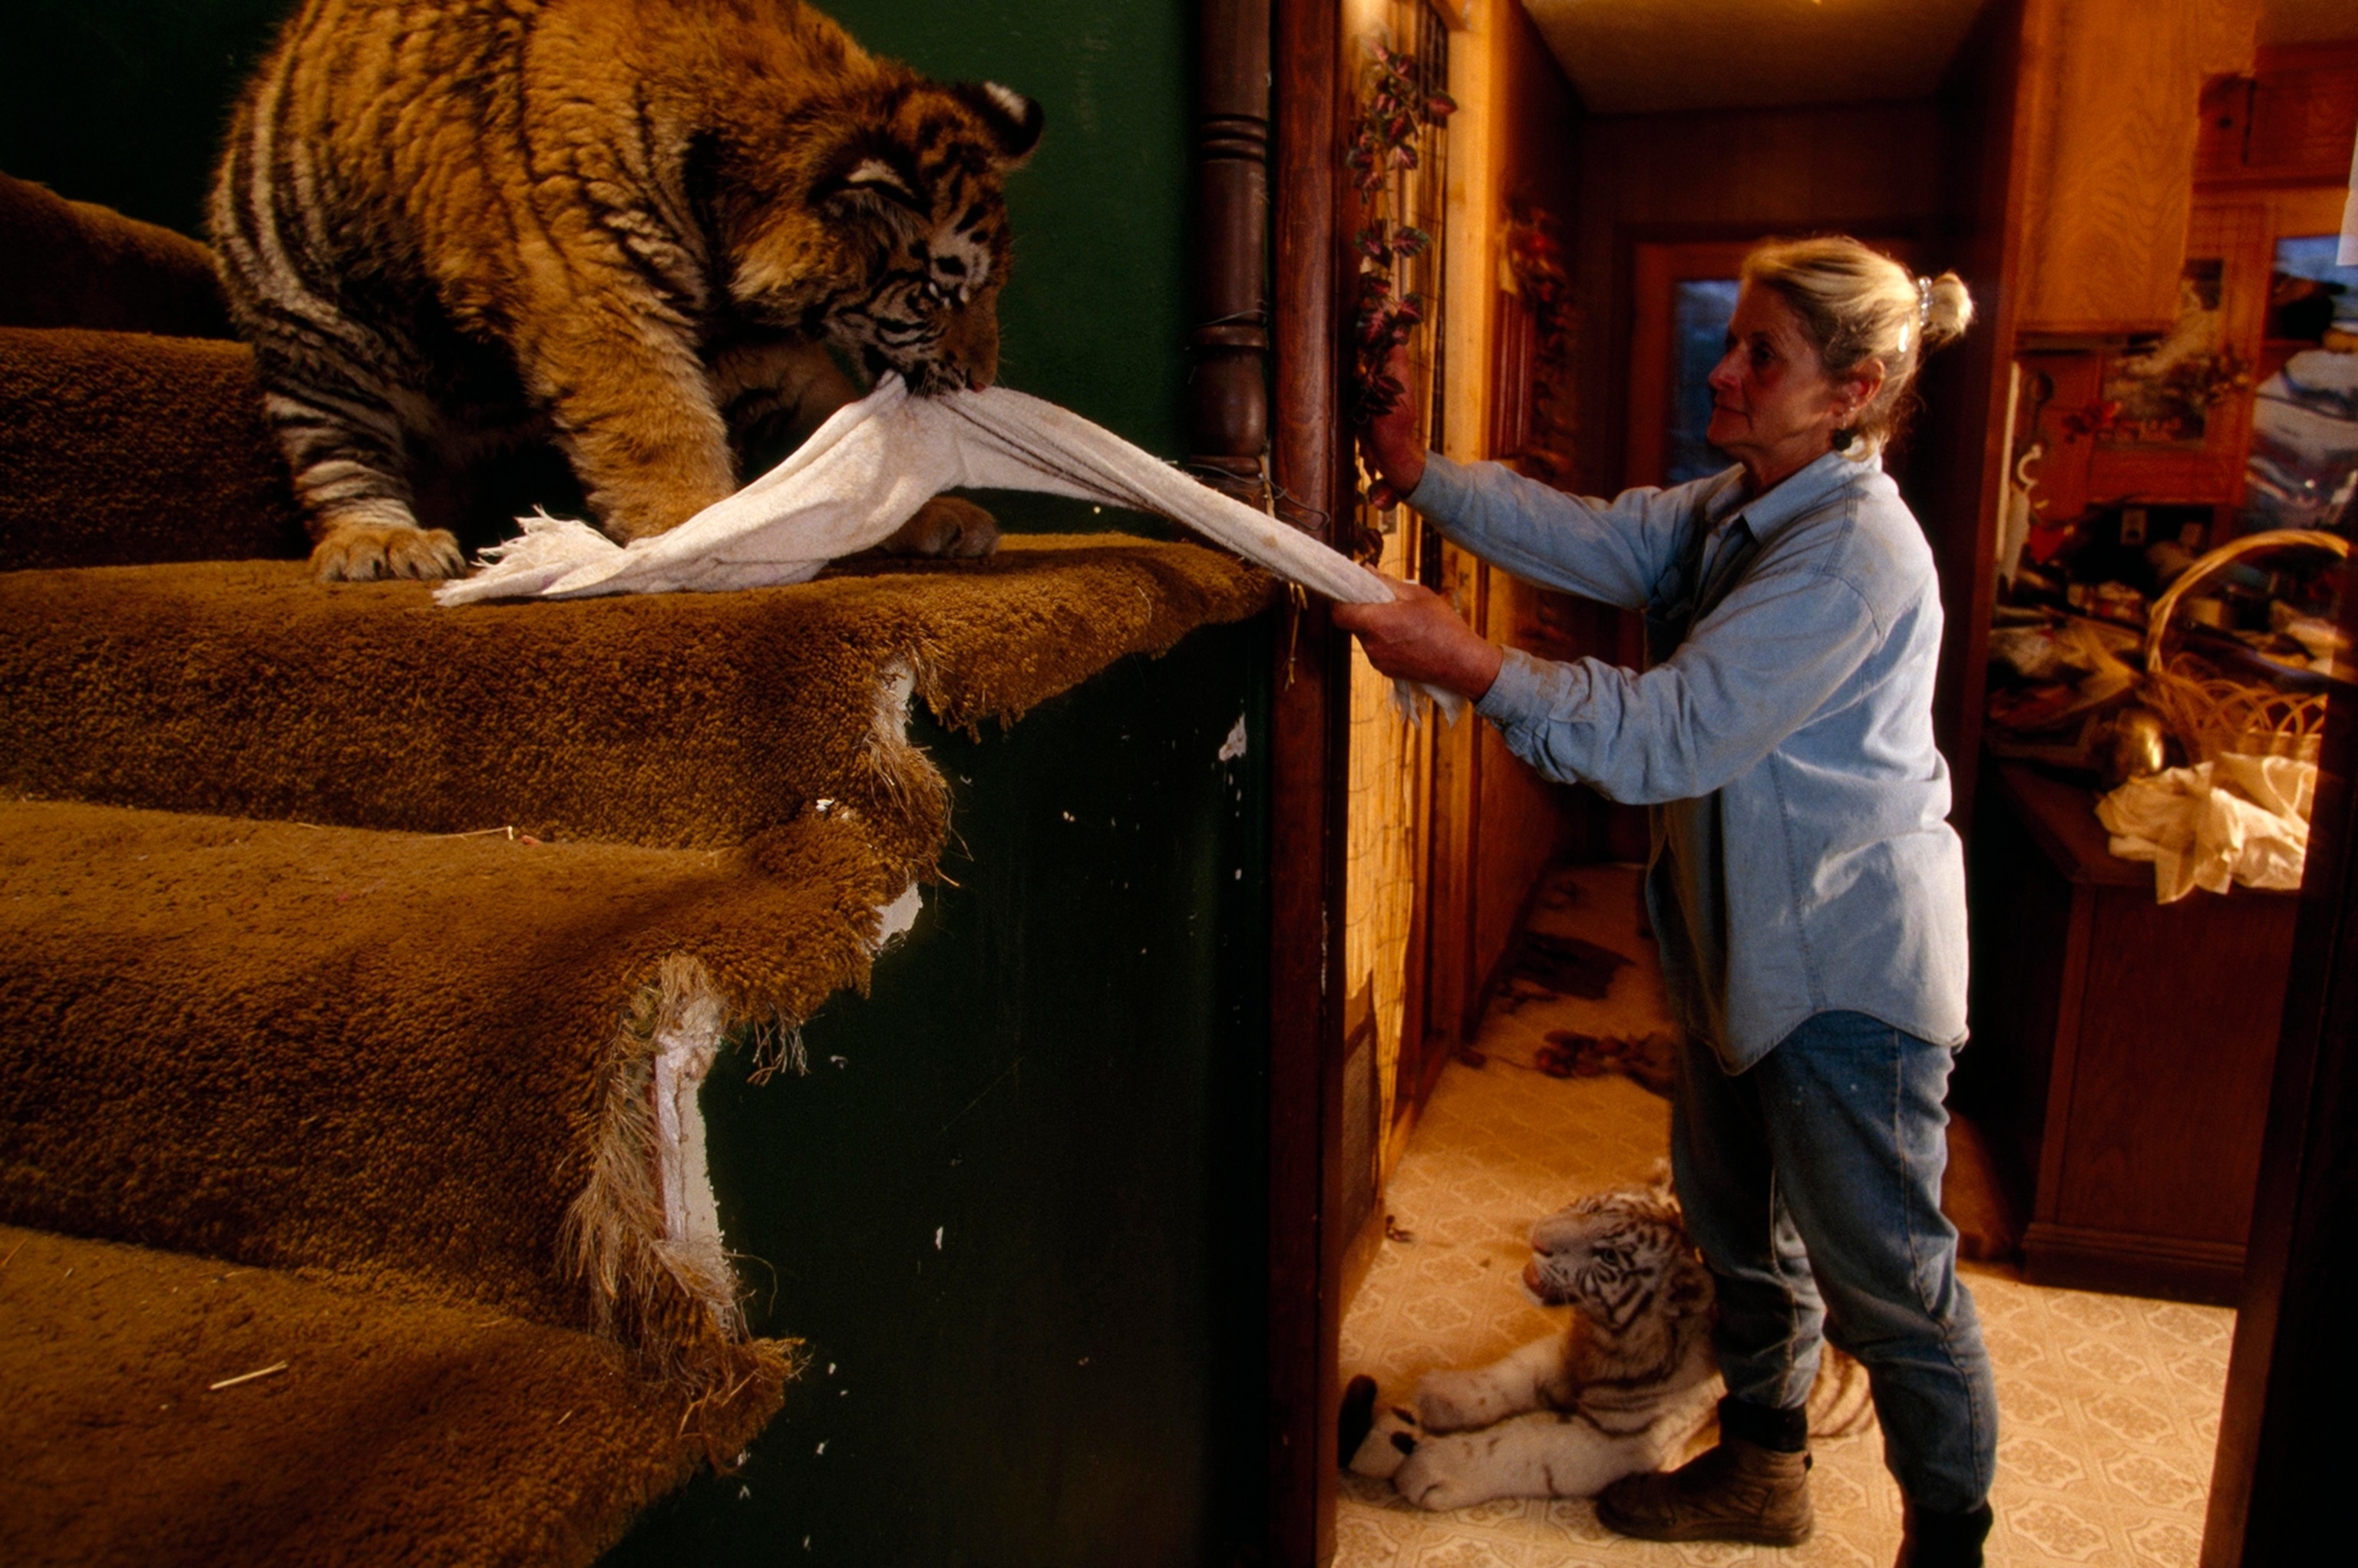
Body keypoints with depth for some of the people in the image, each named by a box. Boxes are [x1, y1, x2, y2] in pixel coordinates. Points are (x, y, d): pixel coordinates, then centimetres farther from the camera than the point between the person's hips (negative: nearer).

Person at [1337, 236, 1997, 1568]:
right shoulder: (1731, 511, 5)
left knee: (1884, 1273, 6)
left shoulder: (1858, 555, -25)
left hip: (1852, 965, -9)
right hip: (1744, 939, 9)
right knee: (1738, 1220, 22)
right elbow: (1585, 535, -1)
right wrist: (1420, 473, -10)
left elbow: (1669, 733, -30)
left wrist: (1467, 663, -32)